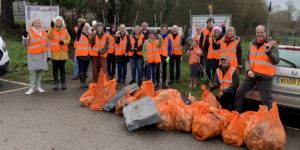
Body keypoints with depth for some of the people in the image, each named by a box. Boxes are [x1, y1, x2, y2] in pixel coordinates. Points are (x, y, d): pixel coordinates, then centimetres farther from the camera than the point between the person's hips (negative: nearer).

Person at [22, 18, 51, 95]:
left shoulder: (44, 33, 13)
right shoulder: (29, 32, -1)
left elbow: (47, 44, 16)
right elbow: (25, 45, -1)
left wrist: (48, 54, 11)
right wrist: (25, 37, -19)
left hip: (42, 55, 4)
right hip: (33, 55, -4)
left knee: (40, 71, 8)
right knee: (33, 71, -7)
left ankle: (38, 86, 18)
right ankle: (32, 88, -2)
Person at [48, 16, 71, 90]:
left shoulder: (64, 29, 11)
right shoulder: (51, 29, 2)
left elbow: (68, 38, 9)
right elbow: (50, 36, -17)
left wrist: (64, 42, -11)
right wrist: (52, 27, -30)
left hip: (63, 51, 2)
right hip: (55, 51, -2)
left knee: (62, 68, 6)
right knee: (55, 68, 4)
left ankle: (63, 83, 12)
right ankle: (56, 84, 10)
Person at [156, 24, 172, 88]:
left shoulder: (168, 38, 4)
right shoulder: (158, 37, 1)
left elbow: (170, 48, 3)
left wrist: (168, 56, -5)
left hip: (165, 55, 1)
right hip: (158, 54, -1)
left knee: (164, 69, 8)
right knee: (157, 68, 2)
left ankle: (164, 82, 15)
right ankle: (157, 81, 10)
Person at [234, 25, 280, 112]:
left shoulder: (272, 44, -6)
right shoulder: (252, 44, 11)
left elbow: (276, 61, -14)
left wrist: (268, 52, -31)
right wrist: (249, 70, 2)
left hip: (264, 76, -6)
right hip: (251, 74, 6)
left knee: (266, 99, -5)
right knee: (240, 92, 13)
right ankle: (237, 113, 31)